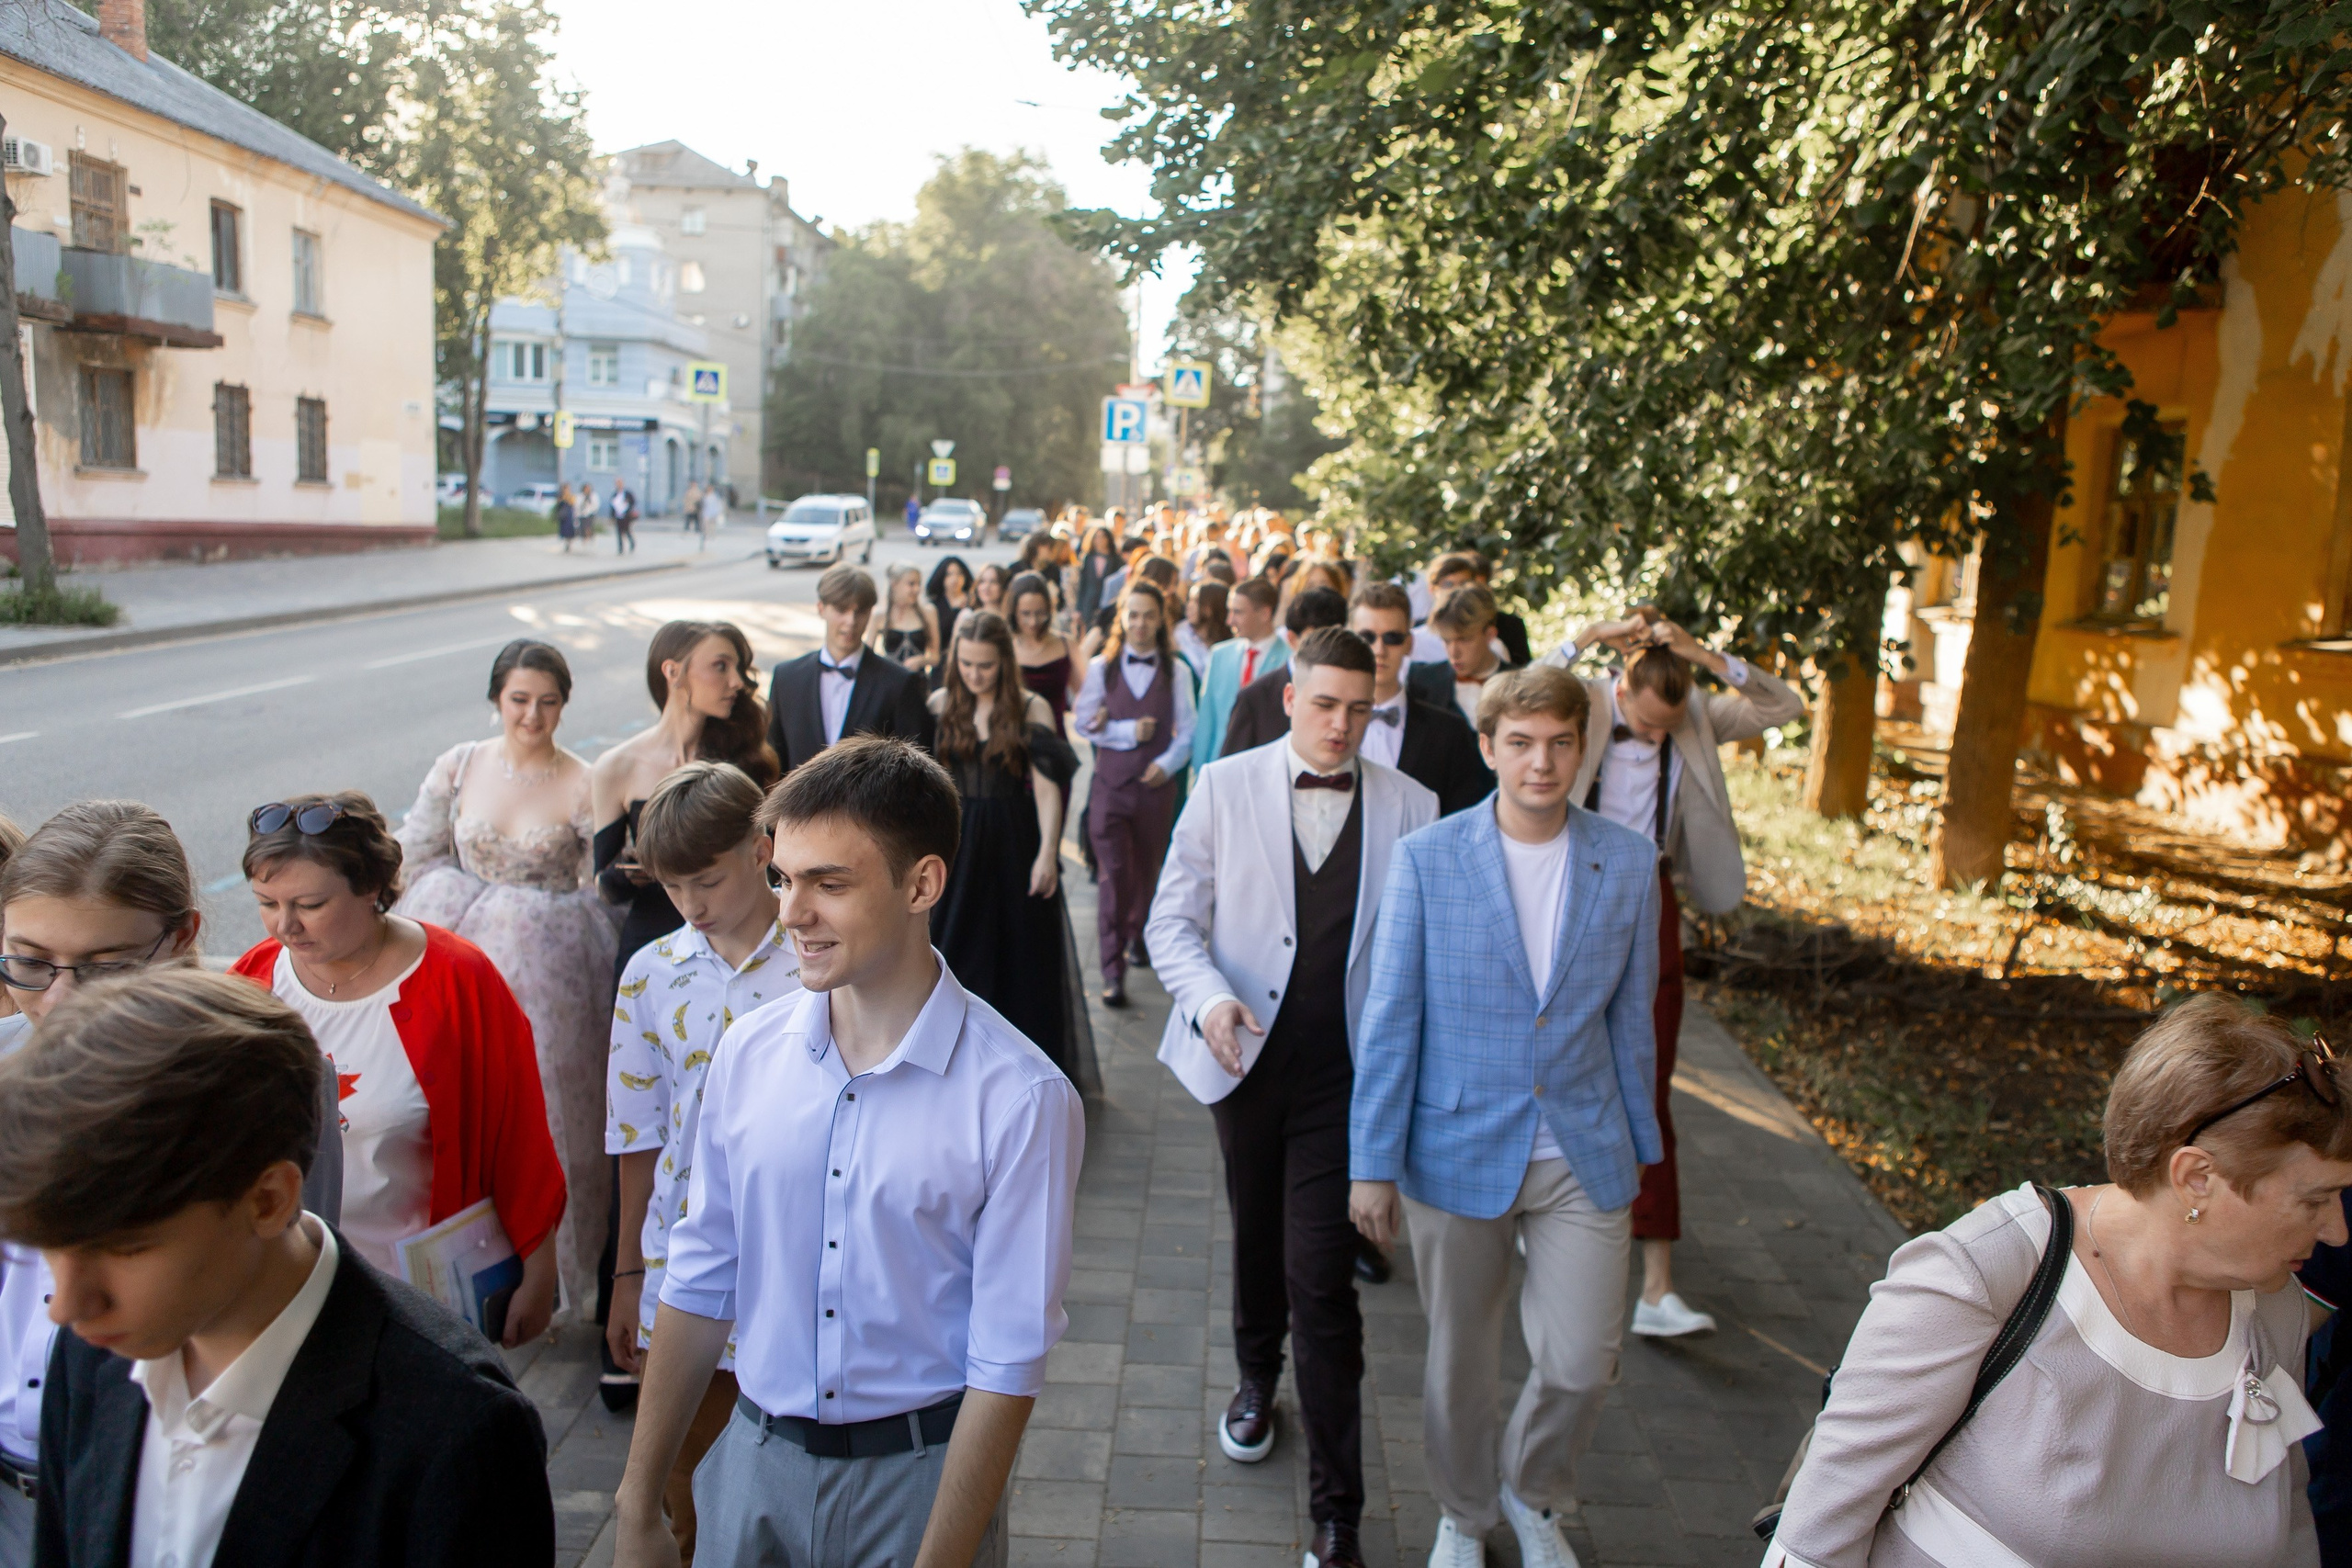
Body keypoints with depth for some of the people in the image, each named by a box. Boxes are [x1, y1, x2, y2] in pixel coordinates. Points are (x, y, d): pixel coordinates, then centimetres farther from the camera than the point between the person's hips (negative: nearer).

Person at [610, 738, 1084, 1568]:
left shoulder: (1021, 1098, -20)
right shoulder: (747, 1054, -5)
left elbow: (1008, 1363, -16)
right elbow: (700, 1284, 2)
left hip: (920, 1471, -3)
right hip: (755, 1461, 4)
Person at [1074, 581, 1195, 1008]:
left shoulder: (1174, 672, 3)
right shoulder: (1101, 668, 3)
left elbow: (1186, 732, 1)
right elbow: (1085, 723, 0)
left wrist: (1167, 763, -15)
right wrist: (1130, 732, -11)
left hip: (1156, 785, 1)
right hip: (1111, 784, -1)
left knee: (1147, 871, 14)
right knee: (1114, 875, -8)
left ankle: (1136, 937, 38)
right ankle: (1113, 972, -5)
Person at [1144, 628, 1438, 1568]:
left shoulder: (1408, 807, -2)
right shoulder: (1225, 786, -1)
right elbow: (1173, 919, -1)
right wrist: (1208, 996, -19)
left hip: (1344, 1069, -2)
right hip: (1244, 1057, 2)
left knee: (1322, 1279, -5)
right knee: (1255, 1236, 21)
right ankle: (1256, 1377, 51)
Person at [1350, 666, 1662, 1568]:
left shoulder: (1628, 863, -1)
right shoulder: (1427, 860, -9)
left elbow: (1629, 1016, 7)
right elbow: (1391, 1021, -7)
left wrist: (1637, 1146, 11)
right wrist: (1372, 1163, -7)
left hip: (1584, 1155, 2)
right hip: (1459, 1150, -1)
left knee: (1583, 1363, 3)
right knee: (1460, 1361, 14)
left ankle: (1534, 1493, 37)